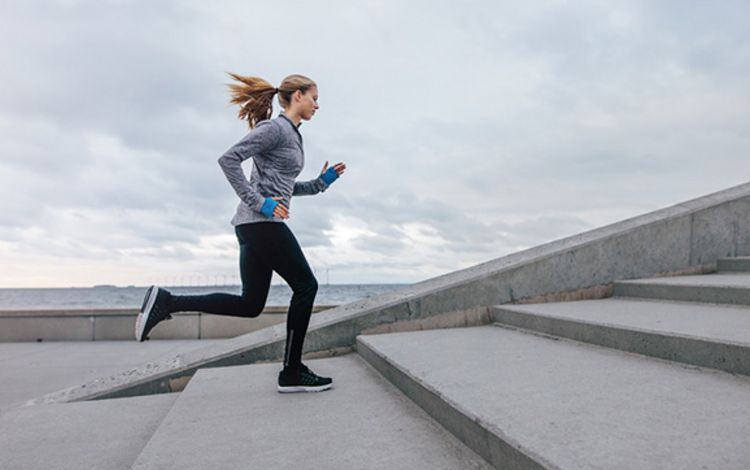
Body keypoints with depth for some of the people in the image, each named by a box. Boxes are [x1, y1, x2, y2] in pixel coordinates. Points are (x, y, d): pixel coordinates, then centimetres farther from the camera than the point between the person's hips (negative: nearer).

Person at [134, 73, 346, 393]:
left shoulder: (291, 135, 21)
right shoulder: (275, 128, -8)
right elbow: (229, 159, -18)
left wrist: (322, 181, 19)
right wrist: (258, 203, -20)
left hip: (256, 226, 10)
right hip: (262, 223, -10)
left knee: (250, 304, 9)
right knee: (305, 286, -1)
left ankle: (165, 302, 8)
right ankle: (292, 372, 6)